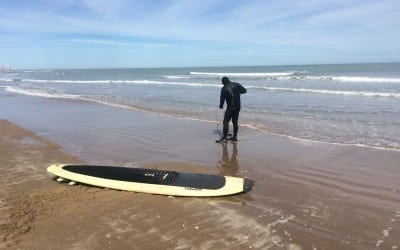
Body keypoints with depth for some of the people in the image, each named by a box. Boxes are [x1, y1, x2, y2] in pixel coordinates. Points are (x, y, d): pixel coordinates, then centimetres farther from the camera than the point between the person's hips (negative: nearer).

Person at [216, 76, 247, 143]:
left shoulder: (224, 88, -7)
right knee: (235, 122, 14)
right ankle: (235, 137, 19)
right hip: (237, 107, 6)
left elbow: (222, 98, -2)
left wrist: (221, 105, 16)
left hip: (230, 107, -6)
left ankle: (224, 137, -10)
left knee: (226, 122, -5)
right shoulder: (236, 85, 4)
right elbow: (244, 90, 14)